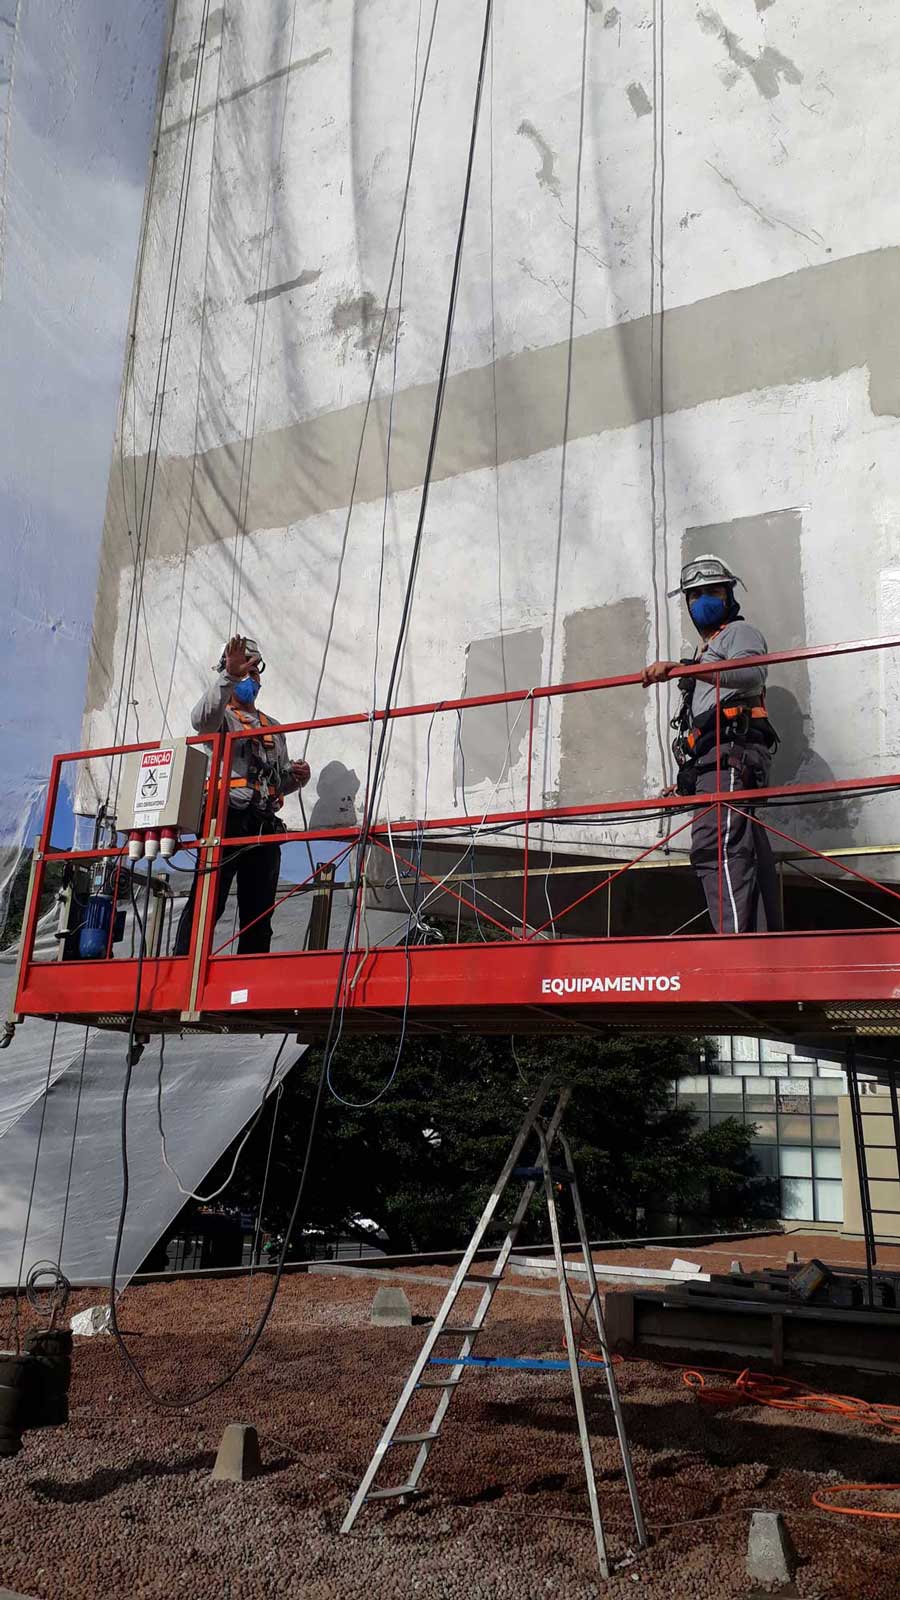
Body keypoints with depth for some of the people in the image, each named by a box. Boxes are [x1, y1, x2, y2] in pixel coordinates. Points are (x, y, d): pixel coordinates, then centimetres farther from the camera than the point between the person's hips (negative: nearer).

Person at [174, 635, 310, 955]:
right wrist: (229, 676, -30)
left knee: (258, 913, 5)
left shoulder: (273, 728, 28)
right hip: (228, 818, -6)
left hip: (265, 825, 6)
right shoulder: (221, 716, 10)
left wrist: (297, 777, 6)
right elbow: (202, 718, -17)